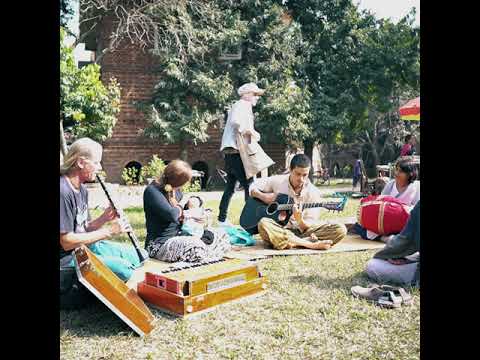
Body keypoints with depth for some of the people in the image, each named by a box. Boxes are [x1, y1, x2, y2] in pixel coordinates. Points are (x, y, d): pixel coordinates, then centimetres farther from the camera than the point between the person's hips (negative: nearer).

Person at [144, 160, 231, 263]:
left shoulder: (174, 189, 8)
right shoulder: (152, 191, -18)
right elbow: (171, 215, -30)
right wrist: (180, 209, -8)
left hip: (179, 234, 9)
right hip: (160, 244, -9)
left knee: (221, 235, 3)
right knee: (196, 247, -37)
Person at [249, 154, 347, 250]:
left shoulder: (313, 193, -3)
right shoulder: (277, 181, 1)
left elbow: (309, 226, -6)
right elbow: (252, 187, 11)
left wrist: (300, 221, -28)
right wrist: (264, 197, -8)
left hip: (302, 232, 0)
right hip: (280, 231, 0)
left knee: (340, 229, -20)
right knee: (263, 224, -37)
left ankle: (295, 242, -27)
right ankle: (313, 244, -31)